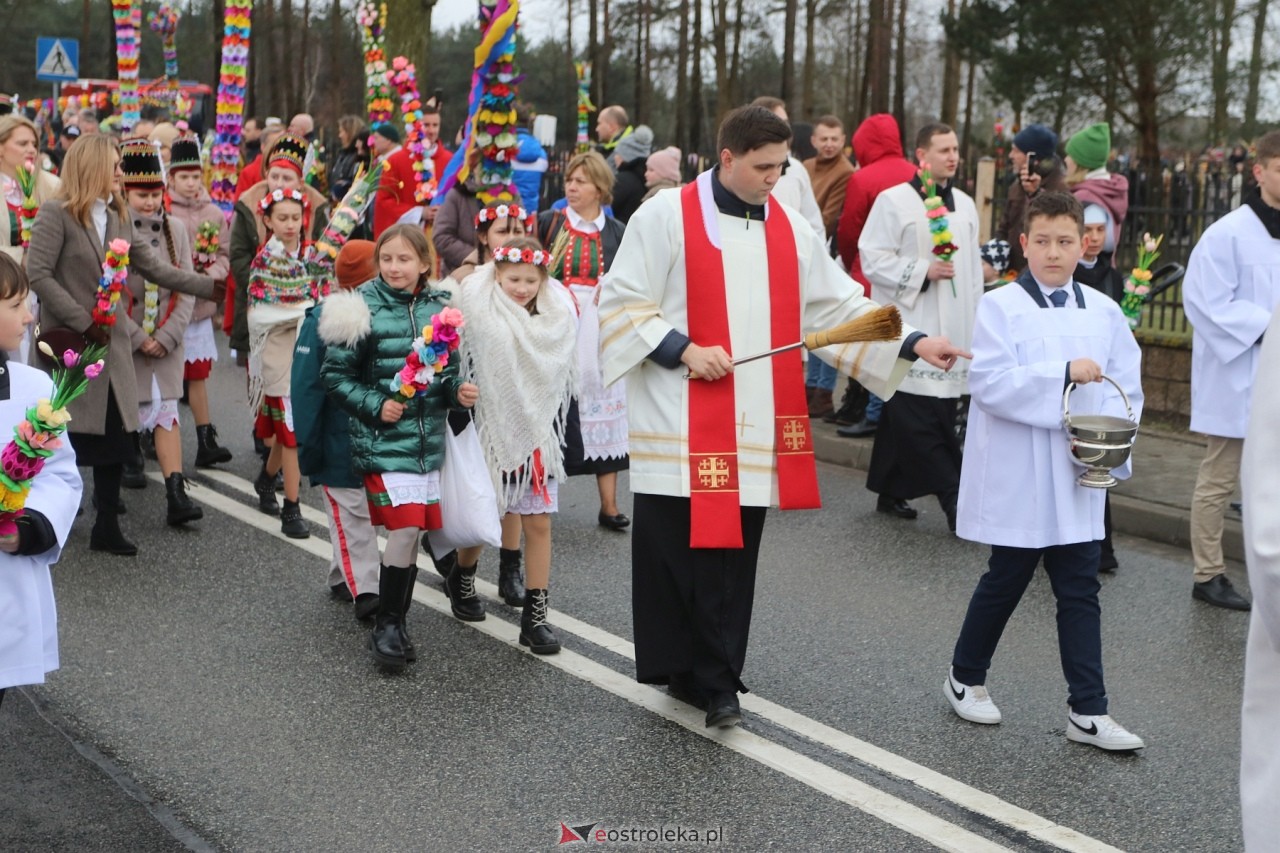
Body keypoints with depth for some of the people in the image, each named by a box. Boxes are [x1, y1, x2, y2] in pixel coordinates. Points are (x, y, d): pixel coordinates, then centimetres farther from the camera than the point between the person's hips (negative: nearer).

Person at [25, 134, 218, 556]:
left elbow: (156, 267, 10)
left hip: (110, 343, 6)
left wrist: (211, 287, 2)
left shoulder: (118, 218, 12)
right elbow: (38, 274, -15)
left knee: (117, 437, 5)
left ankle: (106, 528, 15)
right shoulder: (56, 214, -9)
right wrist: (83, 321, -17)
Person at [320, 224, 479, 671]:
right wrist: (374, 405, -14)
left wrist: (458, 391, -4)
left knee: (412, 532, 9)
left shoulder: (438, 309, 6)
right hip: (383, 439, -5)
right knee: (405, 527, -13)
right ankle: (385, 626, 1)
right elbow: (335, 375, -3)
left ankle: (396, 622, 24)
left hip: (429, 439, 5)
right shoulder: (363, 309, -7)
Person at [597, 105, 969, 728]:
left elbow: (839, 305, 12)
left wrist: (912, 344, 2)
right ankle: (708, 676, 12)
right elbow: (621, 302, -4)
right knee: (678, 550, -1)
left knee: (734, 553, 6)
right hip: (682, 427, -4)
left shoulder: (790, 229, 11)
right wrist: (681, 349, -15)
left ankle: (711, 676, 16)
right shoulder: (666, 216, -4)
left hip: (755, 426, 4)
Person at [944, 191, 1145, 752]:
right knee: (1005, 582, 10)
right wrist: (1064, 373, -23)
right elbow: (990, 383, -18)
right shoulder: (1000, 307, -7)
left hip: (1079, 479, 4)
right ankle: (965, 678, 30)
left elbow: (1126, 387, 7)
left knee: (1080, 592, 6)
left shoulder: (1104, 313, 5)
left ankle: (1087, 711, 11)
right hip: (1016, 478, -4)